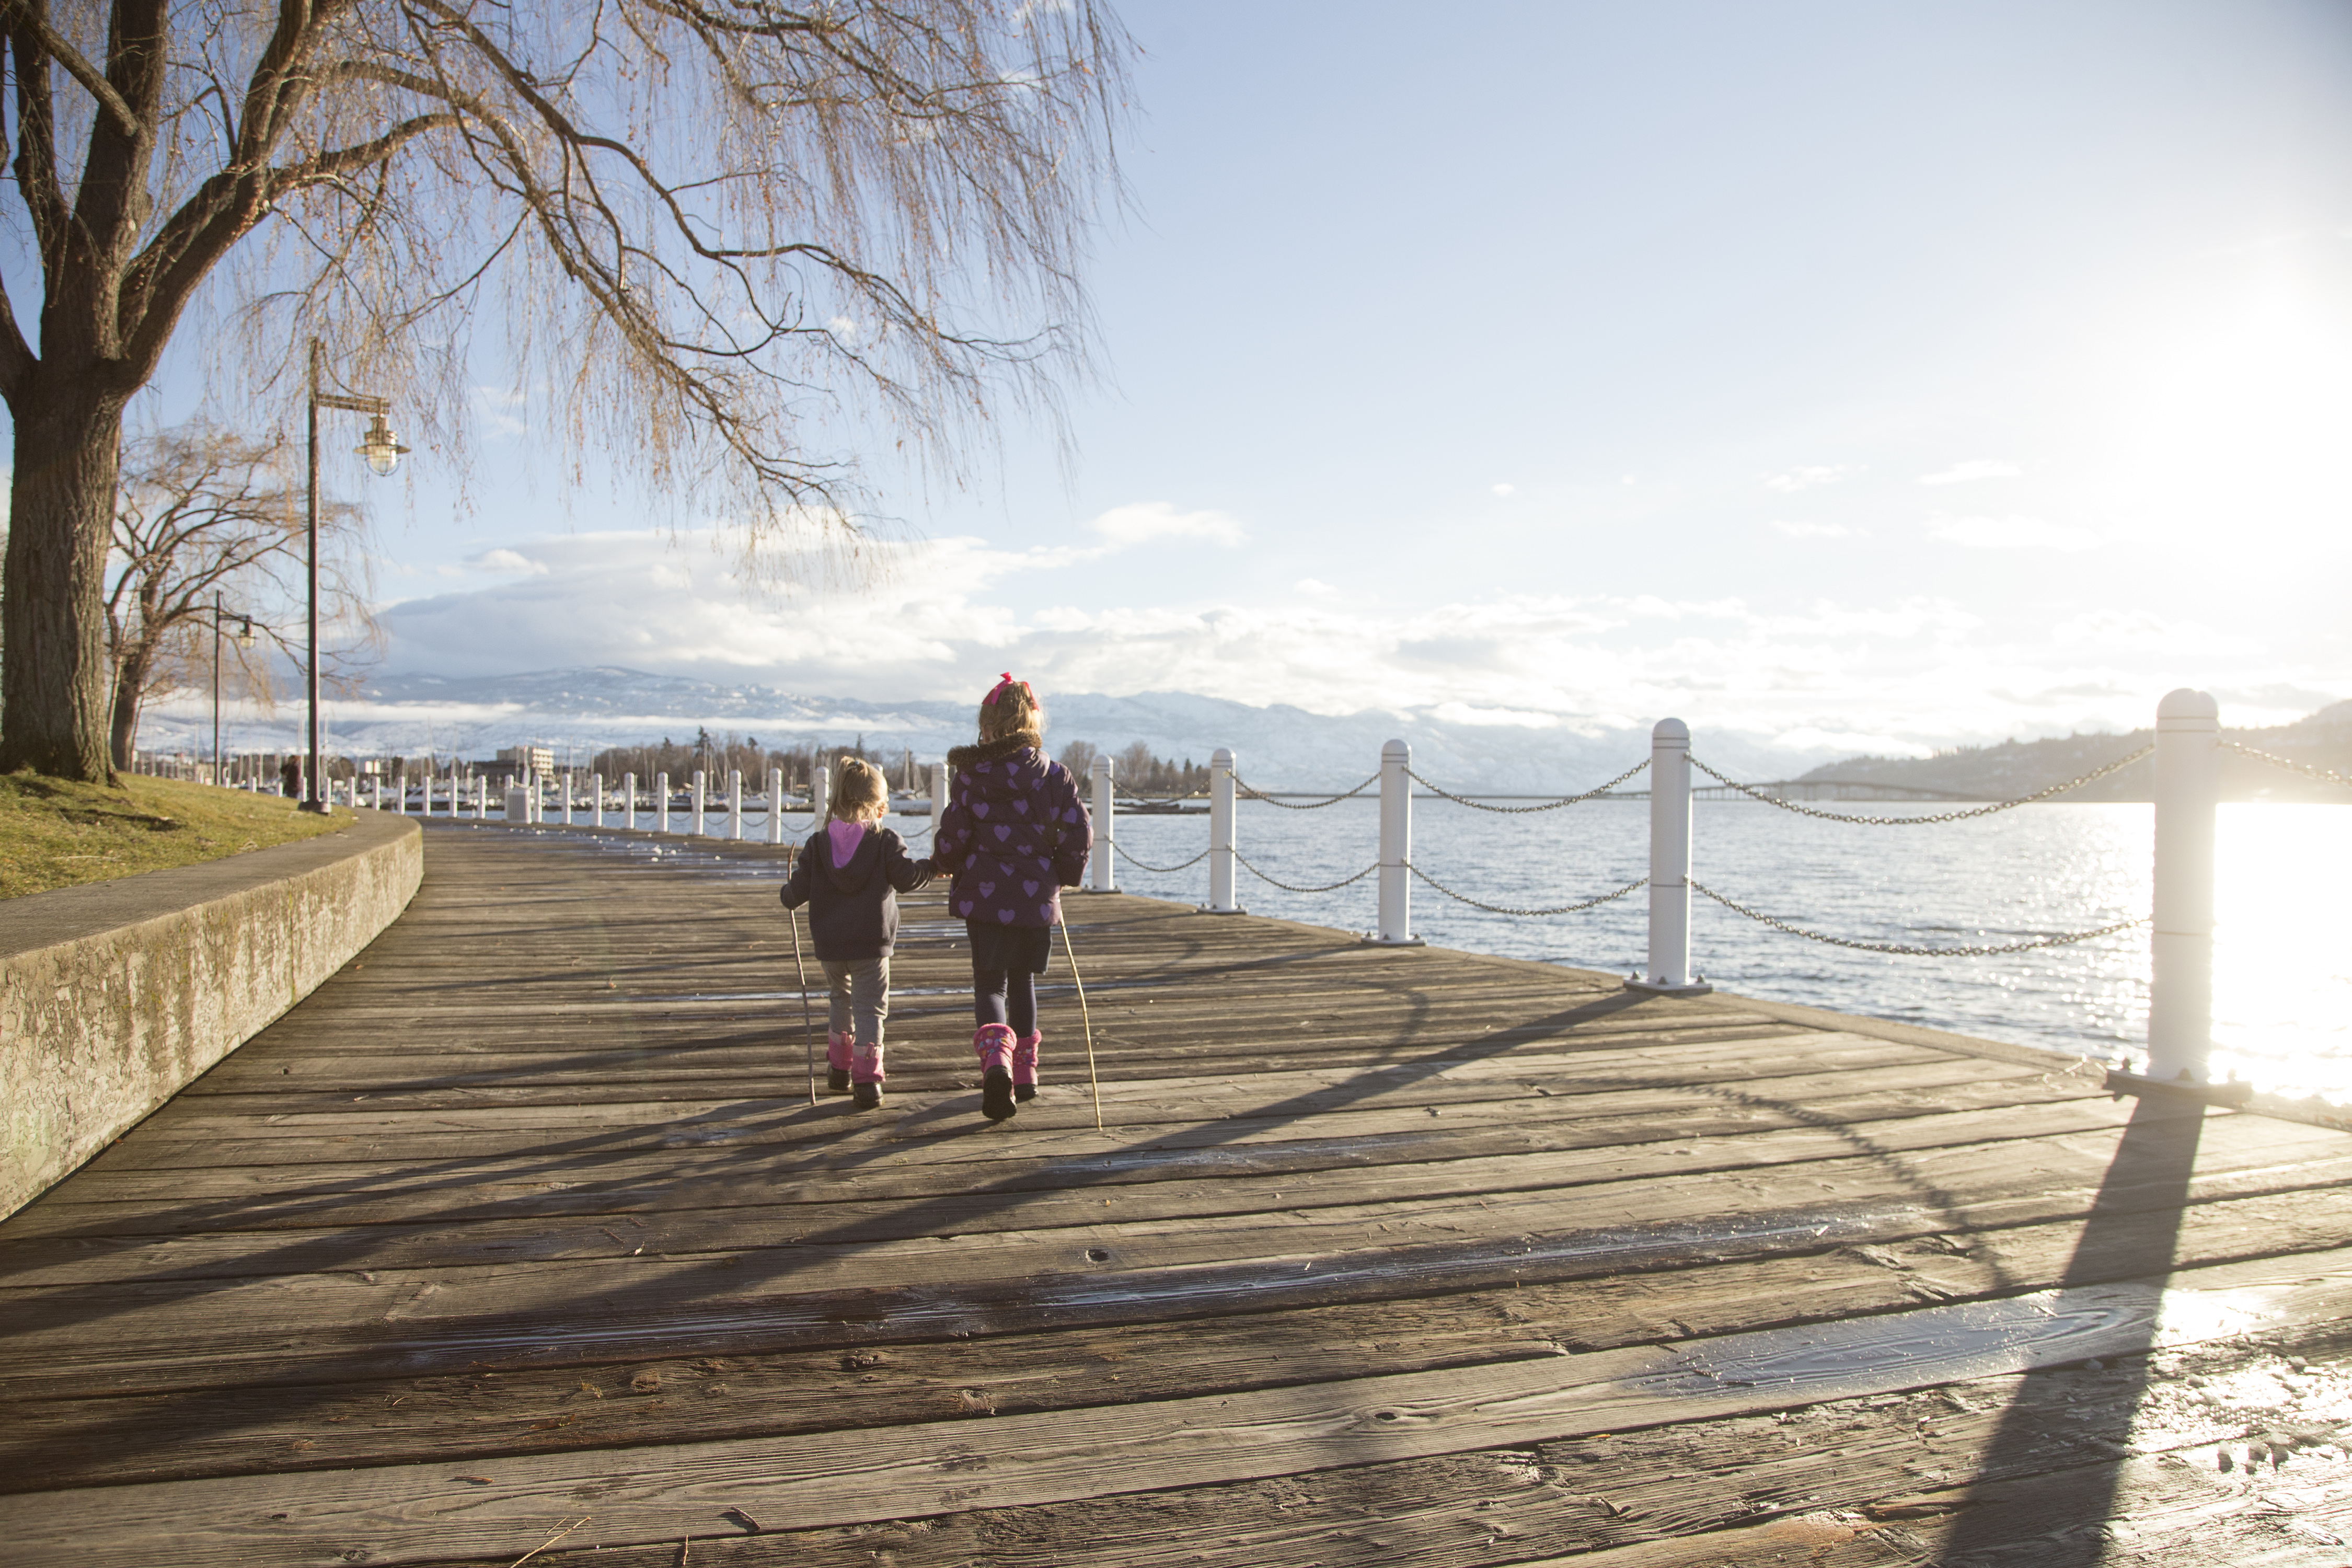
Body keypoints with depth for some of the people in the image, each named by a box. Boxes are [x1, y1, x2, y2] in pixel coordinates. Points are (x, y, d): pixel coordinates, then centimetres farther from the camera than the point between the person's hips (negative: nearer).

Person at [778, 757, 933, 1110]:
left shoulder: (817, 843, 2)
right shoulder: (886, 841, -6)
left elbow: (799, 889, 1)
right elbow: (906, 878, -8)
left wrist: (786, 895, 22)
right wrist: (932, 867, 9)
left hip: (829, 943, 3)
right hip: (872, 942, -3)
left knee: (840, 998, 24)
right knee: (869, 1008, 1)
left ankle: (839, 1068, 31)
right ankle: (866, 1079, -9)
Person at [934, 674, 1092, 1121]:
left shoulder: (969, 775, -6)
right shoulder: (1056, 777, -1)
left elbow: (953, 835, -6)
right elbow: (1079, 835, -4)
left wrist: (943, 863, 16)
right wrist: (1064, 877, 14)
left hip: (985, 898, -2)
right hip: (1038, 899, 2)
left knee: (990, 984, 4)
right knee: (1023, 981, 20)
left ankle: (996, 1059, -23)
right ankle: (1025, 1072, 25)